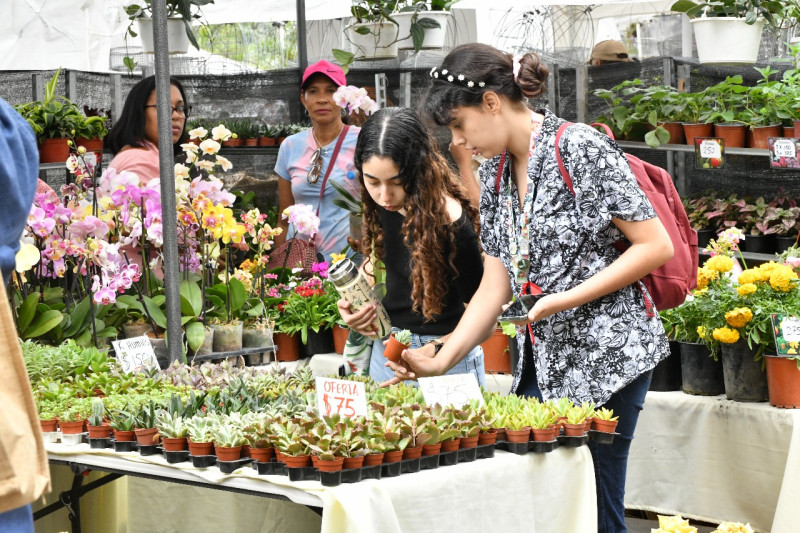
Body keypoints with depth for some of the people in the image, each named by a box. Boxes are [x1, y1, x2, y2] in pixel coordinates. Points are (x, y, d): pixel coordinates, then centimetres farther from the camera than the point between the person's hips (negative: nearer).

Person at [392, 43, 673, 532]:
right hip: (542, 359, 7)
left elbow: (657, 246, -14)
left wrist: (566, 299, -18)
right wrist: (441, 361, 3)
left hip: (607, 353, -7)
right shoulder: (495, 171, 10)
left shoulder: (581, 149, -13)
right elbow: (496, 286, 12)